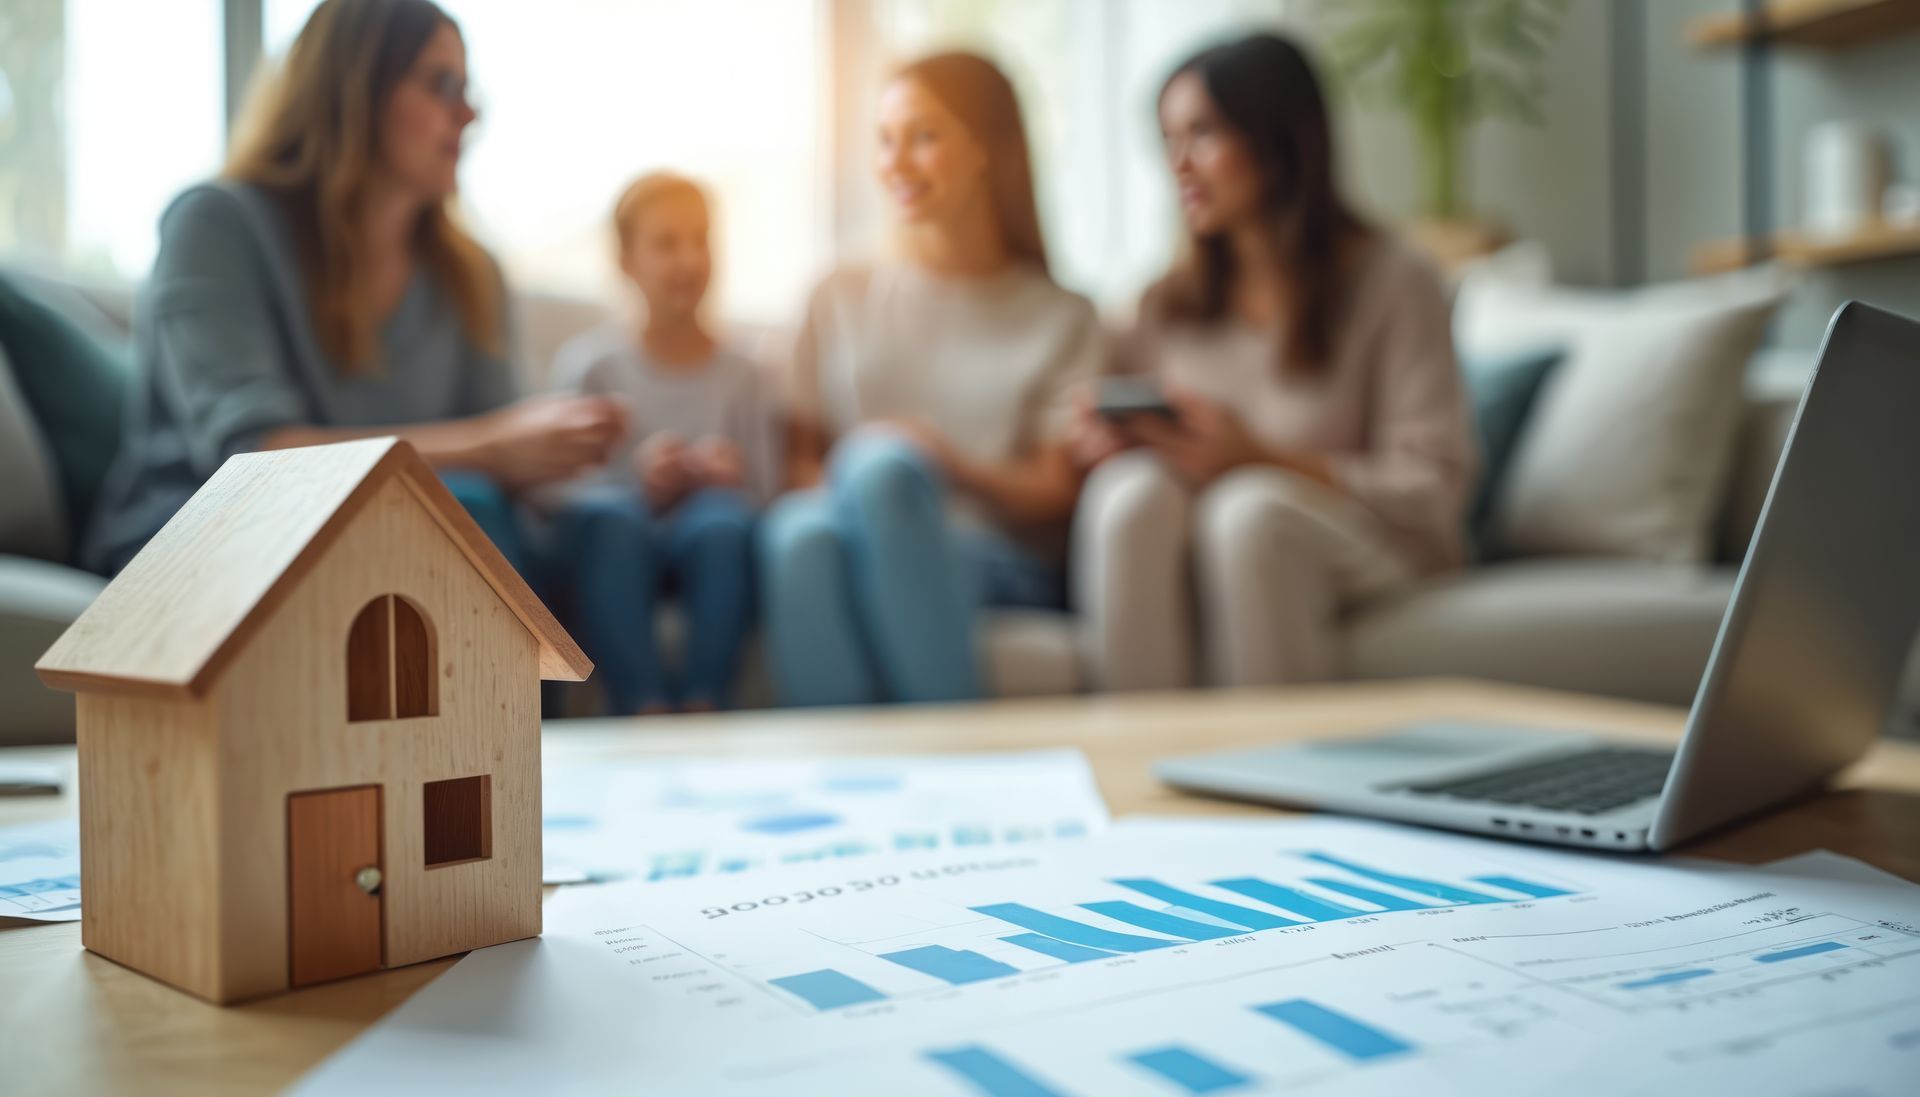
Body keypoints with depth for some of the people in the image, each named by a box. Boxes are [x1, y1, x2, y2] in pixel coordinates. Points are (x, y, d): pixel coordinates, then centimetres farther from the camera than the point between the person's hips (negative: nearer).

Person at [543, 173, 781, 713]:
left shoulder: (745, 377, 13)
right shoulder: (589, 364, 10)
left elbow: (766, 495, 6)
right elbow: (561, 487, 1)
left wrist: (725, 480, -15)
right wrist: (644, 485, -17)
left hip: (706, 549, 1)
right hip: (620, 548, 0)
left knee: (724, 520, -35)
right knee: (607, 513, -36)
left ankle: (703, 706, -36)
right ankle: (644, 709, -44)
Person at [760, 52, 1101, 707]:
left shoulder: (1060, 317, 15)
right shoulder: (841, 300, 23)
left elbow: (1058, 499, 6)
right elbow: (801, 454, 15)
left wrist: (946, 464, -13)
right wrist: (823, 489, -9)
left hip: (1002, 570, -1)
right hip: (864, 567, 2)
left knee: (880, 463, -35)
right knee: (800, 529, -35)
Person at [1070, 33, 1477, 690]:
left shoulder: (1390, 283, -3)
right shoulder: (1167, 304, 12)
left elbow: (1432, 487, -9)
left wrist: (1256, 458, -18)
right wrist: (1102, 441, -9)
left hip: (1372, 545, -3)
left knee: (1248, 508, -35)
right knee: (1133, 490, -29)